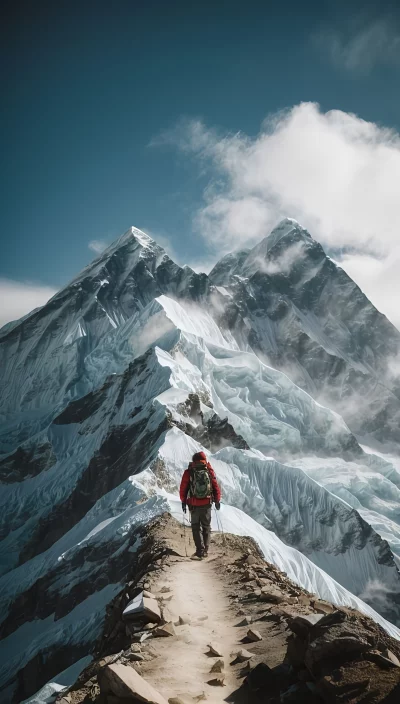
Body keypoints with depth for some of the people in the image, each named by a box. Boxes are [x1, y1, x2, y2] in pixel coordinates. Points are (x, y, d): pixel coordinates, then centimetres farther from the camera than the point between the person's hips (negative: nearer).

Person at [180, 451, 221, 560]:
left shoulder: (188, 472, -7)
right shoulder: (209, 471, -4)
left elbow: (183, 488, -2)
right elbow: (216, 486, 1)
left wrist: (183, 501, 10)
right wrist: (217, 500, 12)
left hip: (194, 504, -1)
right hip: (207, 504, 1)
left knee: (196, 527, 7)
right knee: (206, 527, 14)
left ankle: (200, 550, -2)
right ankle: (205, 550, 16)